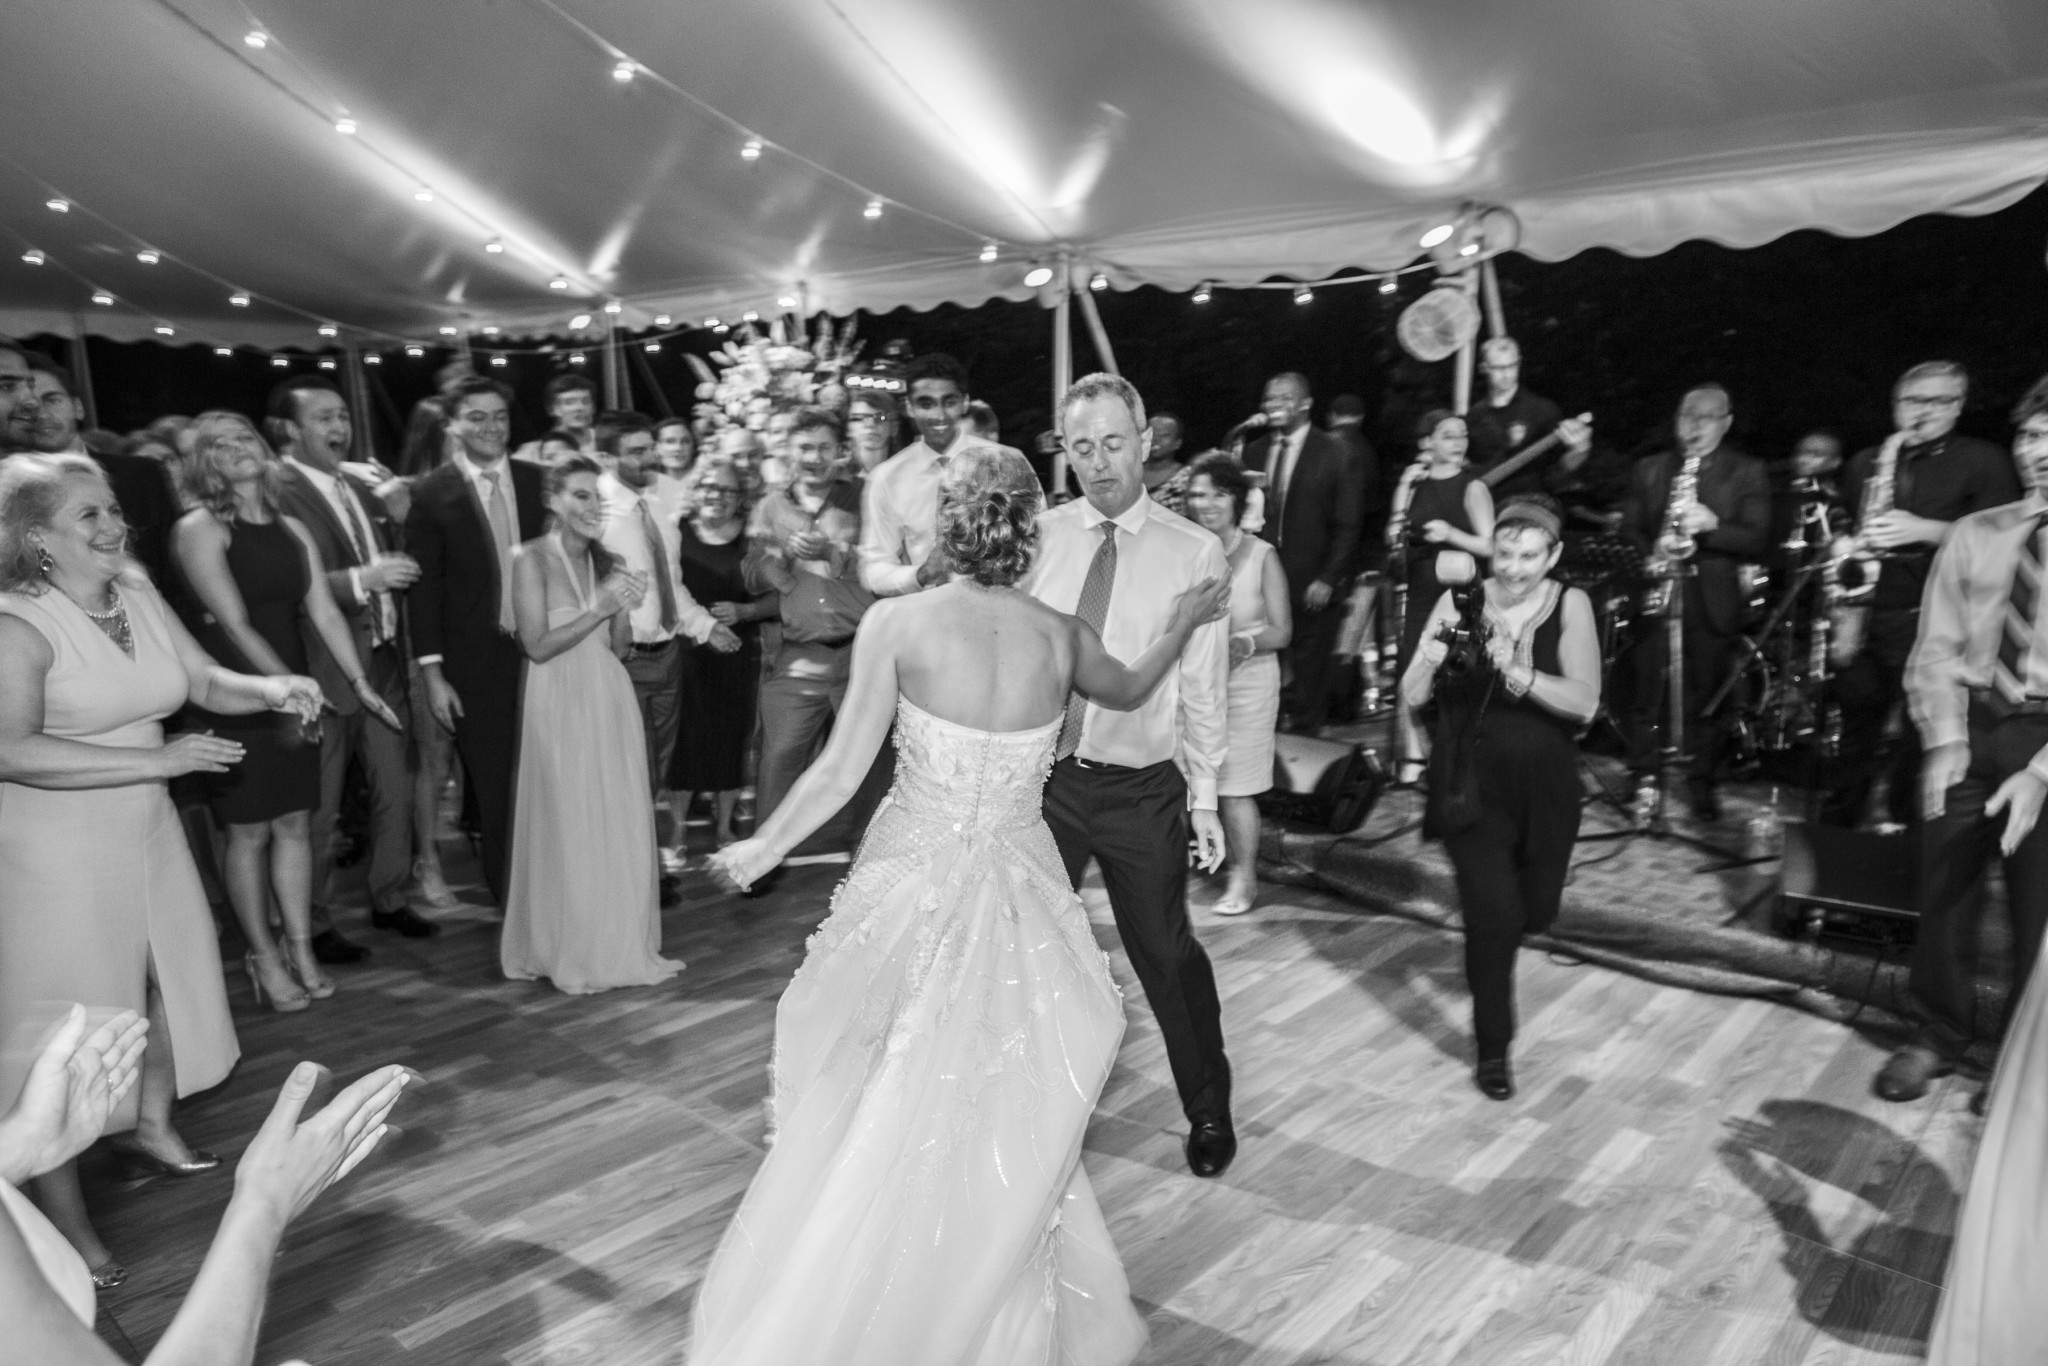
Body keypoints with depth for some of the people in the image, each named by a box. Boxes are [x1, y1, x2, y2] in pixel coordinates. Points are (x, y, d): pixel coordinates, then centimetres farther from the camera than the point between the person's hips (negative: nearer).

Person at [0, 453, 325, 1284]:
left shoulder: (137, 595, 0)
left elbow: (206, 680, 4)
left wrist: (269, 689, -17)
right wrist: (160, 759, -30)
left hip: (144, 828, 7)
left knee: (169, 973, 21)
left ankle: (151, 1126, 47)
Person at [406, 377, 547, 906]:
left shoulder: (538, 482, 4)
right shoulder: (431, 493, -3)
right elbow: (423, 586, -3)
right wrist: (432, 672, -6)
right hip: (475, 668, -2)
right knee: (494, 793, 8)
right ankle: (510, 900, 22)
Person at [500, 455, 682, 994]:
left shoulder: (607, 562, 10)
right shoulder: (533, 560, -6)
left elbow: (619, 648, 10)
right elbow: (537, 646, -12)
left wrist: (625, 609, -8)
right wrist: (598, 609, -16)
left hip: (610, 701, 6)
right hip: (561, 704, -5)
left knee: (621, 824, 8)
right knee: (569, 828, 0)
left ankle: (620, 943, 20)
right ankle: (571, 953, 14)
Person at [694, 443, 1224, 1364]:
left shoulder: (897, 622, -13)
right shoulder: (1060, 635, -4)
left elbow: (840, 772, -11)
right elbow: (1129, 690, 18)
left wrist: (759, 850, 4)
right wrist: (1182, 624, 36)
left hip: (913, 888, -2)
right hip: (1017, 897, 2)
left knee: (885, 1113, 18)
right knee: (1006, 1129, 19)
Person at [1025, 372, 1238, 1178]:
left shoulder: (1195, 554, -6)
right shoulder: (1038, 538, -1)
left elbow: (1204, 685, -3)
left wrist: (1204, 795, -3)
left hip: (1142, 787, -2)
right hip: (1041, 777, 2)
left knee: (1166, 955, 10)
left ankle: (1209, 1112, 33)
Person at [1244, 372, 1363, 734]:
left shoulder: (1335, 454, 0)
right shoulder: (1253, 452, 12)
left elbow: (1347, 525, -2)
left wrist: (1327, 579, -10)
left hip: (1313, 587, -3)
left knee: (1309, 676, 3)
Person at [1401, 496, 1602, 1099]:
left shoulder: (1570, 606, -8)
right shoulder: (1460, 601, -8)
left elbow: (1584, 702, -18)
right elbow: (1411, 697, -11)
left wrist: (1518, 673, -33)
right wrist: (1432, 656, -31)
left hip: (1543, 784, 2)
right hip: (1470, 782, -2)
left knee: (1534, 911, 18)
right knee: (1495, 912, -12)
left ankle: (1487, 941, 55)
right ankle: (1492, 1048, 9)